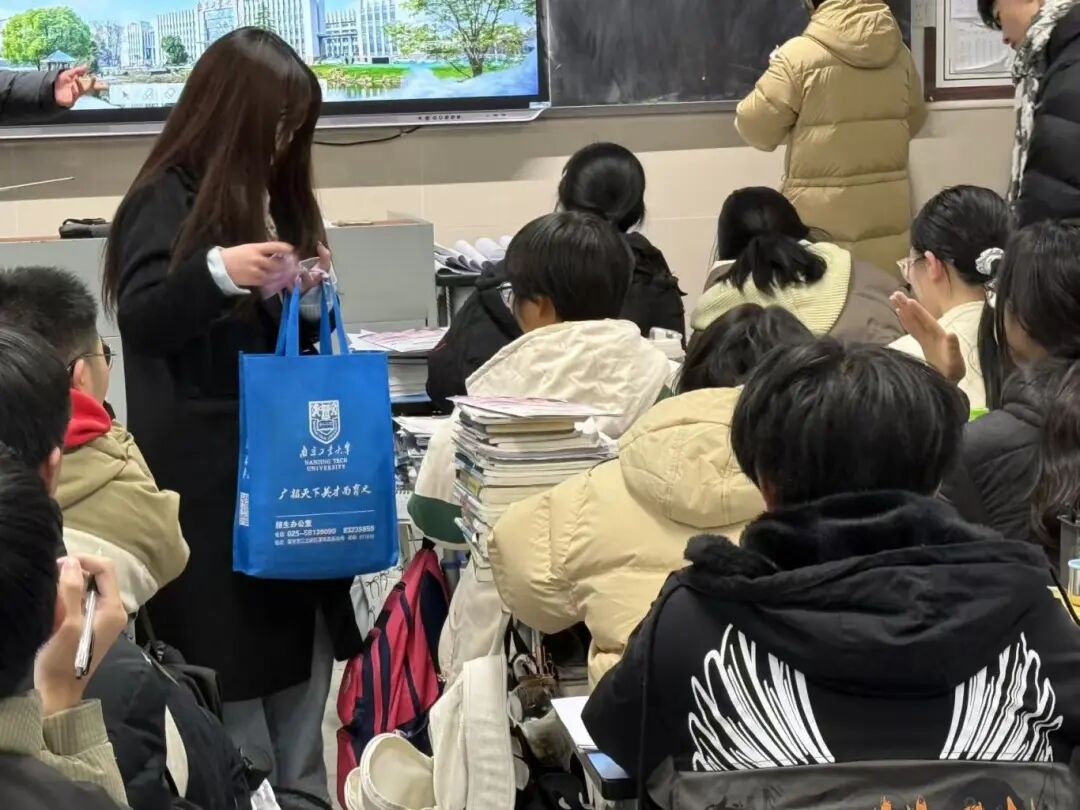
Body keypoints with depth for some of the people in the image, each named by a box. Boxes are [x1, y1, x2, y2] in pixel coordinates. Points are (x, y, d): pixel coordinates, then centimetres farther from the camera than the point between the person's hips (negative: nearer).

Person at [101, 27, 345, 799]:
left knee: (300, 665, 10)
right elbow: (140, 320, -21)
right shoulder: (165, 201, -8)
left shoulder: (274, 200, 13)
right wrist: (217, 271, -36)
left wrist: (305, 299, 1)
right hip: (206, 478, -7)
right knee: (232, 676, -6)